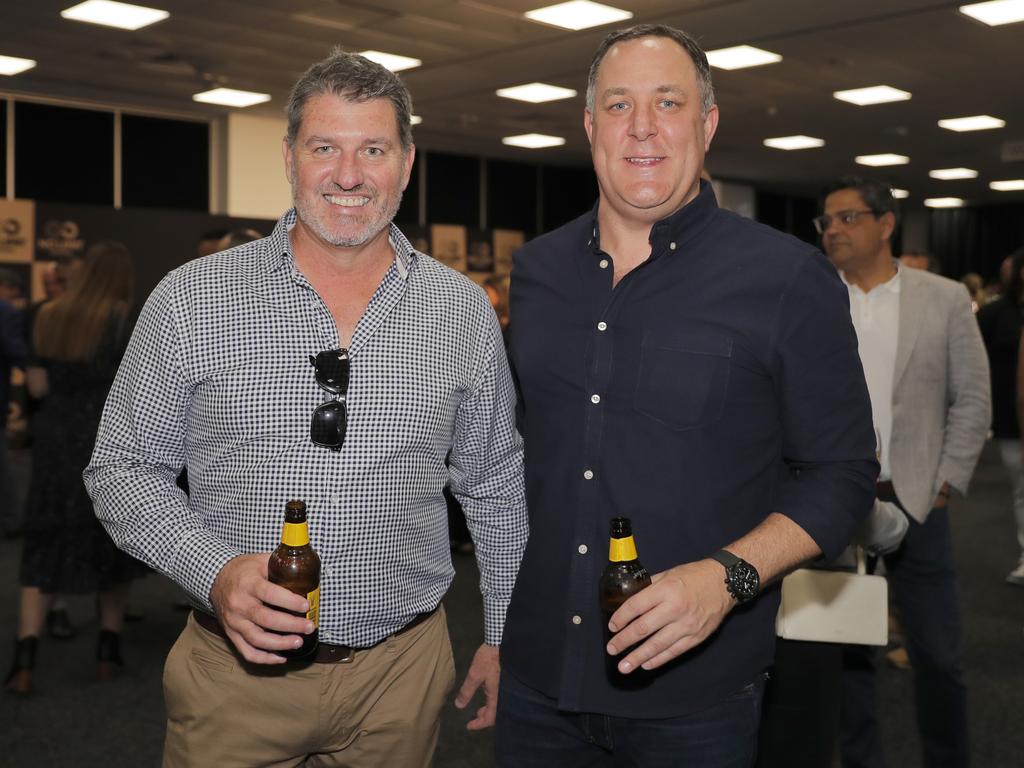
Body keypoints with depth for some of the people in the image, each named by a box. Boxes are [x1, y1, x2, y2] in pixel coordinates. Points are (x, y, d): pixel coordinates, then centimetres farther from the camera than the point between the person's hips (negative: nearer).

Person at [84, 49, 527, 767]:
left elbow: (497, 490, 8)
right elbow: (124, 467, 0)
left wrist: (503, 636, 8)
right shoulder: (190, 299, -6)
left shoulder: (464, 311, -1)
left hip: (402, 666, 2)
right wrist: (215, 571, -16)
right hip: (235, 669, -1)